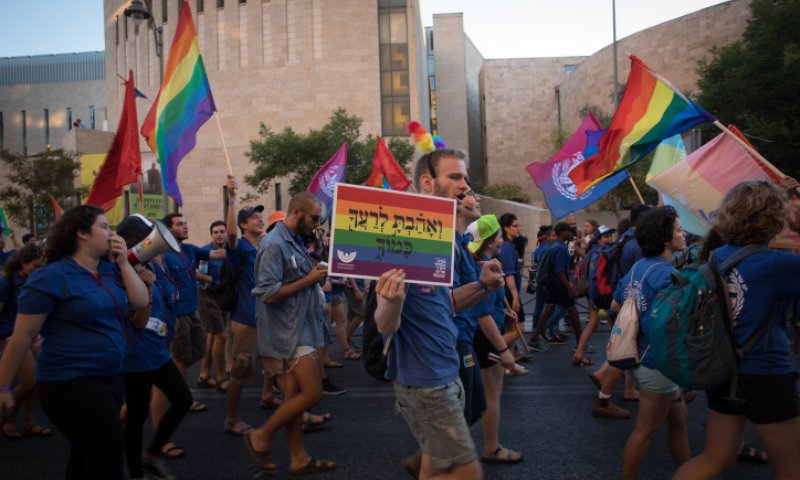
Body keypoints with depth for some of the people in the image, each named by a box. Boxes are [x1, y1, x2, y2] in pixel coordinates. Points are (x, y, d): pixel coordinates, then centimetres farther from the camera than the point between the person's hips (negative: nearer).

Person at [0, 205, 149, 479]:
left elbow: (141, 302, -1)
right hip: (71, 383, -8)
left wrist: (123, 262, -5)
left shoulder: (110, 270, 8)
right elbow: (22, 336, -12)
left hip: (110, 377, 8)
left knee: (87, 457, 23)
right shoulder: (52, 277, -13)